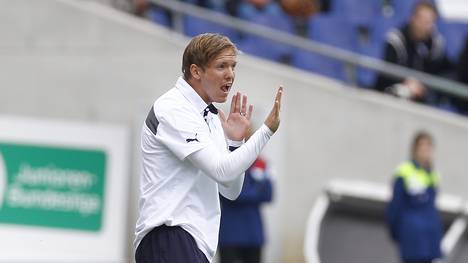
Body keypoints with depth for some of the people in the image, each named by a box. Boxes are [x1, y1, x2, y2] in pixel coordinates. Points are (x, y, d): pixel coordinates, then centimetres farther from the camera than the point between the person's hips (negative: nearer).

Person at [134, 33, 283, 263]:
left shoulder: (211, 117, 21)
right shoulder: (173, 110, -9)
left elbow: (230, 191, 21)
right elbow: (221, 171, -17)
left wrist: (234, 141, 8)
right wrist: (267, 130, -13)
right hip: (169, 236, -10)